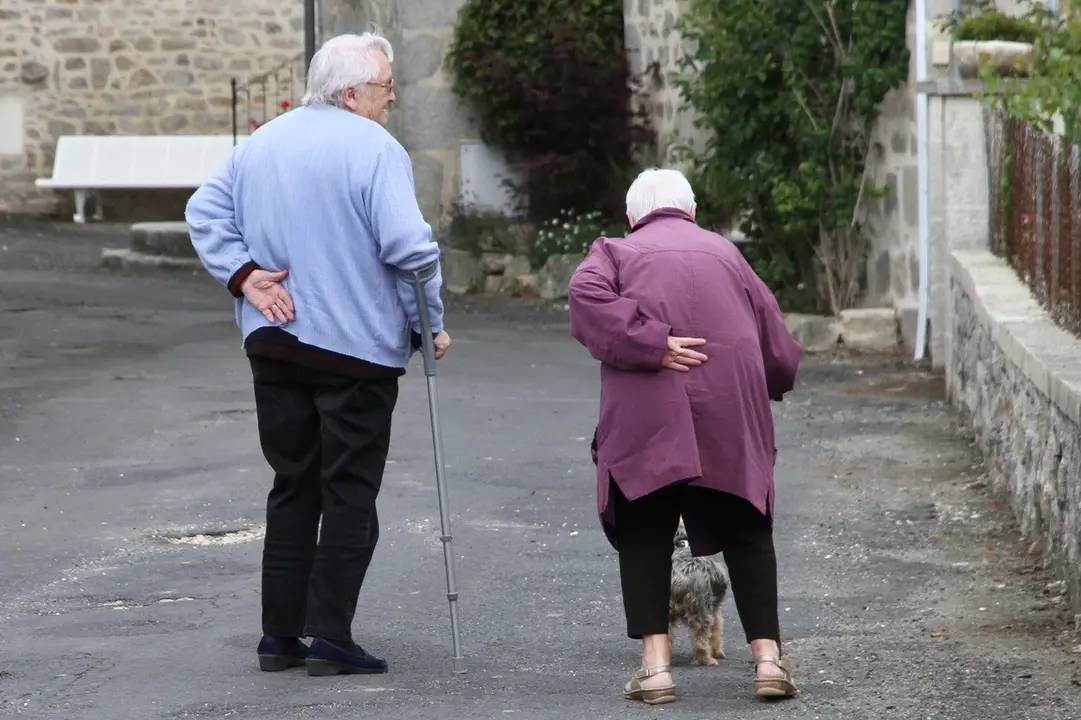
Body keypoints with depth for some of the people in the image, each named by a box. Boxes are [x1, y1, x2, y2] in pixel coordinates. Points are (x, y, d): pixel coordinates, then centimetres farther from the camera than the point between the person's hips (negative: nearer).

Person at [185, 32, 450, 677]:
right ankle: (330, 637, -2)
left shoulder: (262, 143, 10)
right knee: (350, 495, 1)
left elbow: (206, 212, 11)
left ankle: (280, 634, 13)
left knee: (292, 487, 14)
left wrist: (244, 275, 3)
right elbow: (408, 245, -19)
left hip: (274, 347, 6)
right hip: (358, 348, -6)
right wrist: (431, 323, -8)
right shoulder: (376, 151, -12)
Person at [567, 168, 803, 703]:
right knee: (746, 533, 11)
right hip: (732, 417, 2)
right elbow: (778, 347, 18)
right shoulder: (724, 253, 20)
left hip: (645, 418, -2)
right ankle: (768, 657, 3)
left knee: (645, 537, 6)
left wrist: (651, 345, -13)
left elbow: (587, 296, -10)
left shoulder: (617, 252, 14)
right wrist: (770, 384, 37)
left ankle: (654, 665, -3)